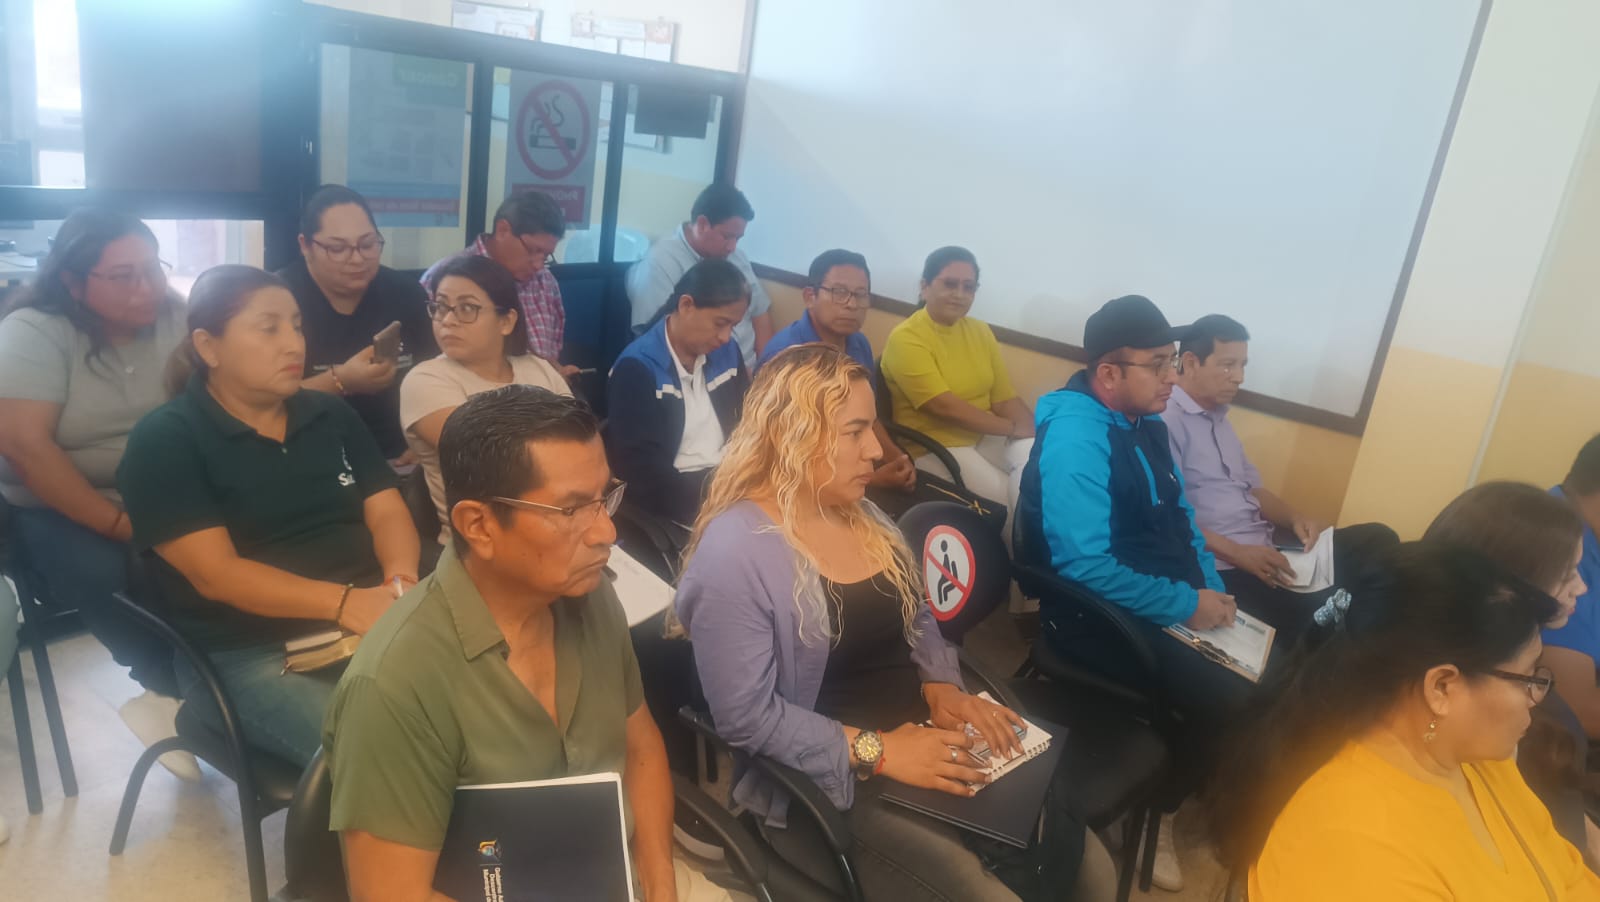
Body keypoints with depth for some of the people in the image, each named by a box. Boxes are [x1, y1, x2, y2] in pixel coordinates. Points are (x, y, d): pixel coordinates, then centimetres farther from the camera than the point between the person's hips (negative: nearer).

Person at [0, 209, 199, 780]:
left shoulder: (177, 320, 1)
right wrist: (118, 525, -24)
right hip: (60, 507, -2)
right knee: (104, 573, -32)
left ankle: (170, 693, -7)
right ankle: (175, 689, -8)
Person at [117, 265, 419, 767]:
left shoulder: (331, 414, 14)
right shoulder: (164, 441, -2)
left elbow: (387, 512, 9)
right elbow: (215, 574, -12)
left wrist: (400, 581, -15)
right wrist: (344, 602, -24)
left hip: (366, 624, 5)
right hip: (247, 654, -5)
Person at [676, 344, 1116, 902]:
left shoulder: (861, 515, 8)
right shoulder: (735, 552, -19)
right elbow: (746, 717, -22)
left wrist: (942, 686, -3)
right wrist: (874, 751, -22)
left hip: (920, 740, 7)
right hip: (827, 785, -7)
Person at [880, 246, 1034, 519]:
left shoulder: (980, 331, 11)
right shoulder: (905, 339, -11)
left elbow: (1006, 399, 5)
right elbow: (943, 406, -19)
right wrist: (1013, 428, -16)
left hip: (987, 437, 6)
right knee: (1010, 497, -22)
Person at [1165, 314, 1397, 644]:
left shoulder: (1219, 419, 22)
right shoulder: (1165, 419, -11)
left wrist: (1295, 519, 4)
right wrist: (1237, 553, -22)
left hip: (1264, 550, 10)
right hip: (1223, 564, -10)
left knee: (1378, 539, -1)